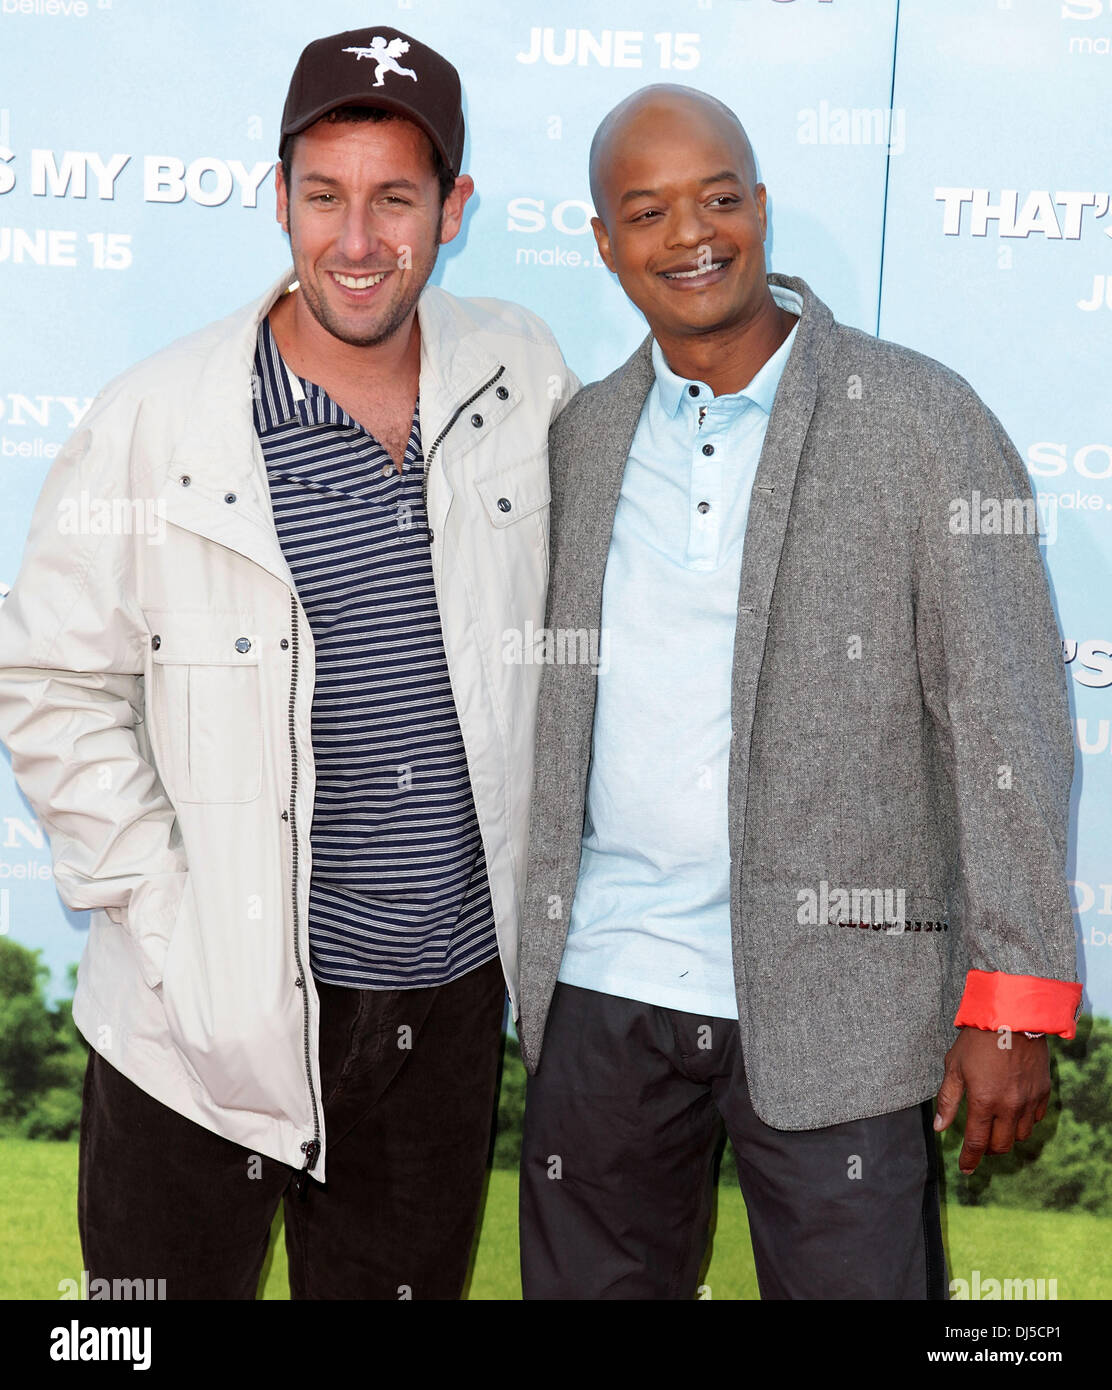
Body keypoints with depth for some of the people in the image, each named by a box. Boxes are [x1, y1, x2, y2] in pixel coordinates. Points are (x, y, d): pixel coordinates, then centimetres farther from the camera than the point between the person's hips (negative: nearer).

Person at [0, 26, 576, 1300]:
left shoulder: (523, 374, -1)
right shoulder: (154, 422, -11)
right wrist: (157, 906, -10)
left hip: (453, 999, 3)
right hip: (209, 1008, -3)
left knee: (407, 1281, 20)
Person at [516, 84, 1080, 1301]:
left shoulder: (921, 419, -5)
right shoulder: (578, 438, 8)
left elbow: (1006, 716, -7)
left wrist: (1012, 1001, -11)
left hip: (835, 1004, -3)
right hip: (601, 986, 4)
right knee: (587, 1283, 15)